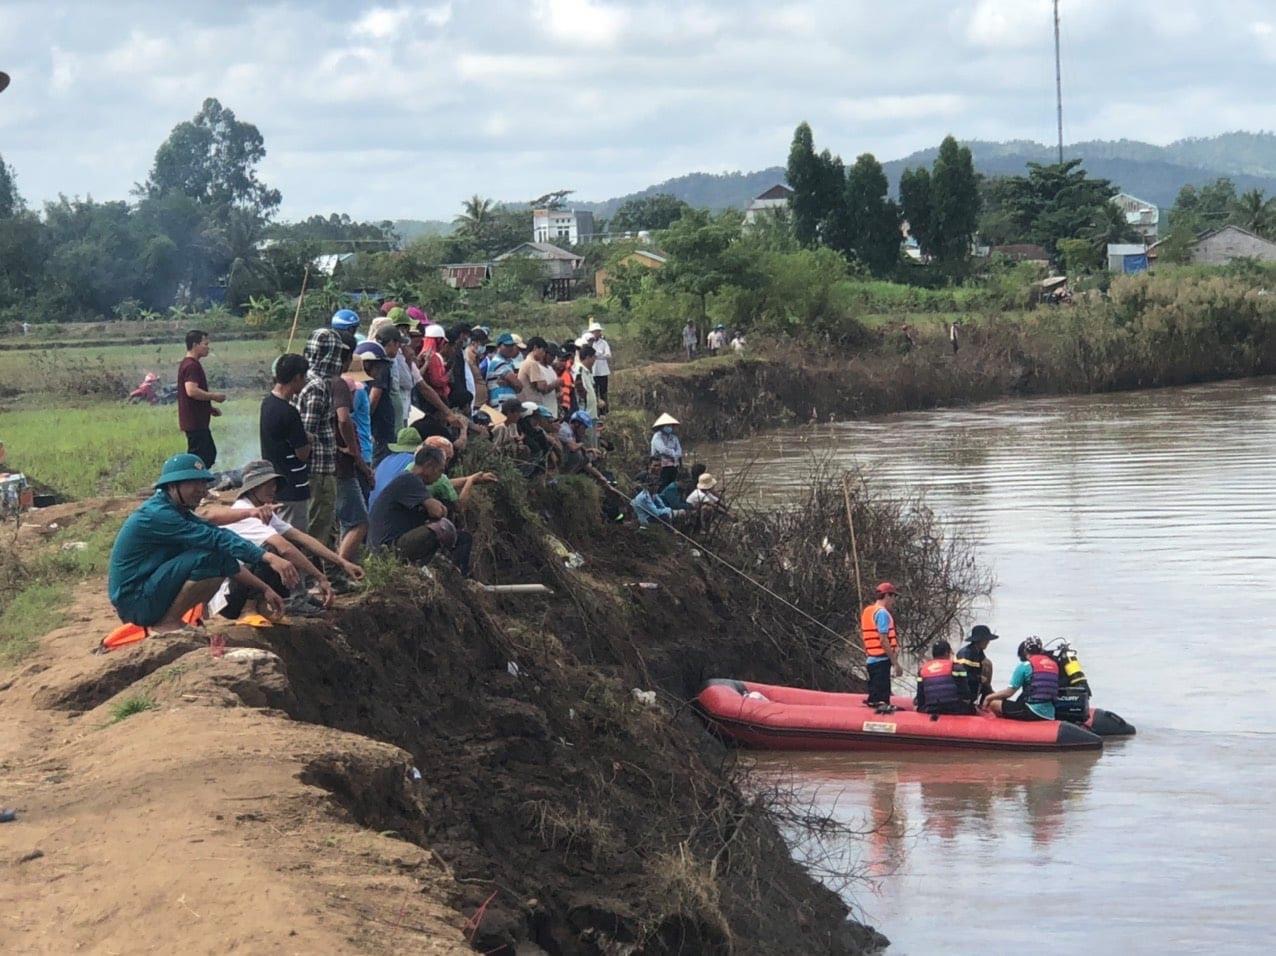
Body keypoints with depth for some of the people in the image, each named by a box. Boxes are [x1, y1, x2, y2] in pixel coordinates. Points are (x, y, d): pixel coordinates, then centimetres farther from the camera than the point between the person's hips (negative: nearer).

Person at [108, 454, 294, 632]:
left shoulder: (179, 512, 12)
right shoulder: (158, 515, -19)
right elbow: (215, 538, -27)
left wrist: (263, 588, 2)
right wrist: (268, 558, -33)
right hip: (135, 603, -10)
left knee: (223, 561, 8)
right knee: (209, 556, -23)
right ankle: (168, 623, -13)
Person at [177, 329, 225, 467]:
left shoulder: (187, 364, 17)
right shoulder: (192, 366, -16)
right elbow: (192, 391, -29)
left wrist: (210, 409, 18)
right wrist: (214, 396, -17)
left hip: (199, 421, 11)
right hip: (195, 423, -11)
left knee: (210, 454, 17)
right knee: (199, 457, -8)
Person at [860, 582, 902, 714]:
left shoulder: (867, 611, 16)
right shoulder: (882, 613, -12)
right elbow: (883, 641, -18)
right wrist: (895, 663, -17)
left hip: (871, 660, 9)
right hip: (882, 660, -9)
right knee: (881, 698, -11)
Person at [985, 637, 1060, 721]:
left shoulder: (1025, 666, -4)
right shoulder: (1054, 664, 12)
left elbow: (1009, 692, -1)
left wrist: (989, 697, 13)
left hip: (1032, 712, -7)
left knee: (994, 704, 2)